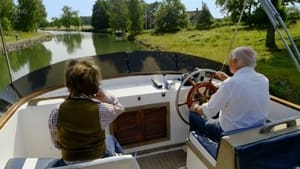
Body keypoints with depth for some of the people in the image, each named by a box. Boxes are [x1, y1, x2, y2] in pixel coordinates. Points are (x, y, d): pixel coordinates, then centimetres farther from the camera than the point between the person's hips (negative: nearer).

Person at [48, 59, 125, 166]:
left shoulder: (57, 112, -20)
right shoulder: (101, 110, -28)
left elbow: (57, 144, -6)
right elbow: (119, 108, -4)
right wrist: (104, 95, -18)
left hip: (70, 163, 2)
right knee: (110, 138, 32)